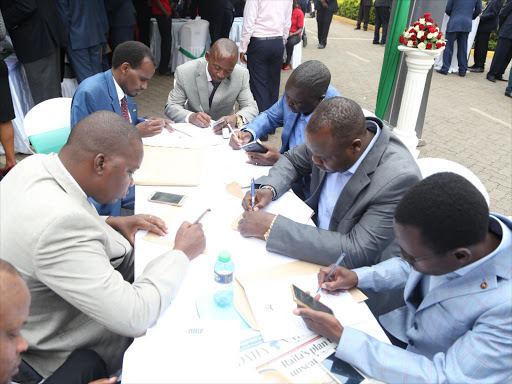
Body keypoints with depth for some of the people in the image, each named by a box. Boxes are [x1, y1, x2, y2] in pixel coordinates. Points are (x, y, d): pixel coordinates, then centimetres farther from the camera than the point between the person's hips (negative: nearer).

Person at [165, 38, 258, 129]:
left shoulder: (241, 75, -13)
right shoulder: (184, 72, -15)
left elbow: (251, 108, -9)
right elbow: (171, 107, -9)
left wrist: (237, 119, -33)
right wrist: (190, 117, -32)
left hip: (224, 130, -1)